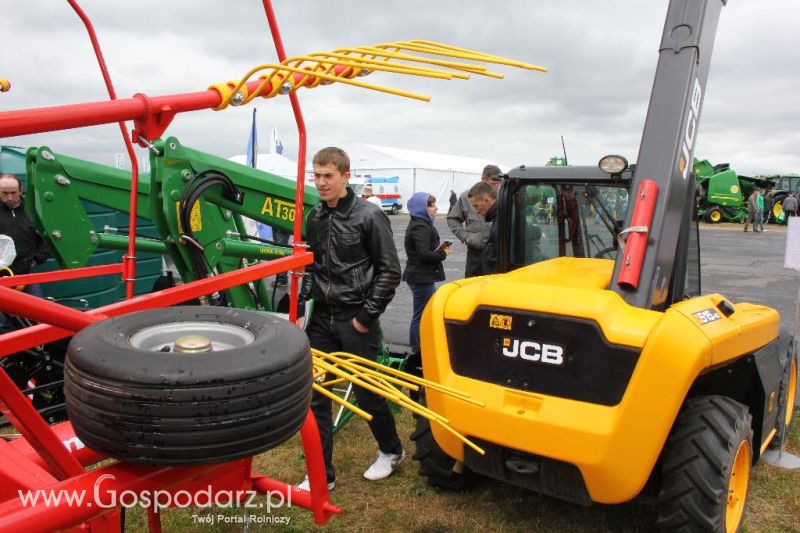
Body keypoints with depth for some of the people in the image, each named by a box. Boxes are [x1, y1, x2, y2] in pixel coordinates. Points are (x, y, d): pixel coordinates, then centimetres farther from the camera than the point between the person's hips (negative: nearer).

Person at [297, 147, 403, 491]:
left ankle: (391, 451, 34)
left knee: (367, 392, 7)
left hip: (355, 320, -5)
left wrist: (367, 316, -12)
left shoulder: (369, 216, -11)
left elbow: (390, 271, -10)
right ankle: (322, 474, 18)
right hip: (322, 317, 6)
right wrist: (301, 307, 6)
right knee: (315, 395, 5)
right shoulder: (315, 217, 7)